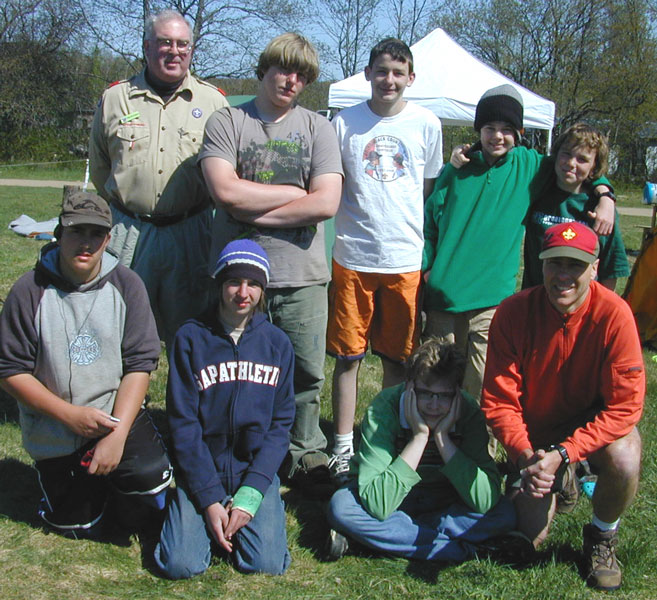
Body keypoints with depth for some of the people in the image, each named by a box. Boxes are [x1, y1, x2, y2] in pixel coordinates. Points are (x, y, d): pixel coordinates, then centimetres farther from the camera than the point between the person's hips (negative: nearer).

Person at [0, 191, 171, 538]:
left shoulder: (126, 285, -6)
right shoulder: (30, 291, -11)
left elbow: (139, 363, -10)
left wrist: (118, 433, -20)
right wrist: (70, 414, -20)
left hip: (117, 411, 1)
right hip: (53, 436, 0)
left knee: (150, 473, -24)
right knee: (78, 528, 4)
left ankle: (114, 478, 11)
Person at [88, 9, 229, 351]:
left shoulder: (213, 101, 6)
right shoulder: (114, 98, 9)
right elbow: (98, 168, 17)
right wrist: (125, 209, 12)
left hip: (191, 235, -1)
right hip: (127, 233, 1)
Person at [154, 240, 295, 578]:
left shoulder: (277, 343, 3)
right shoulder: (191, 338, -3)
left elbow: (280, 424, 1)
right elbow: (183, 423, -5)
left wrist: (251, 492, -12)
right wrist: (210, 498, -13)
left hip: (257, 468, 1)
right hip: (201, 470, -1)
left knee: (267, 563, -18)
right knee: (181, 564, -18)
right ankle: (210, 518, 12)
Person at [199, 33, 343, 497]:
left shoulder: (317, 127, 7)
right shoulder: (226, 122, 4)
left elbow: (326, 203, -7)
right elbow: (225, 191, -12)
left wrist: (256, 213, -9)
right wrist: (296, 192, -6)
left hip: (302, 273, 1)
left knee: (306, 373, 6)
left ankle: (305, 456, 24)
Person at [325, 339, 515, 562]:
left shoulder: (468, 412, -19)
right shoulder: (383, 410, -26)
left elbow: (484, 501, -28)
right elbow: (378, 505, -35)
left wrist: (442, 436, -32)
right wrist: (419, 436, -36)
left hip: (444, 502, 2)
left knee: (504, 513, -23)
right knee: (341, 506, -31)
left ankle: (393, 535, -18)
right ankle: (460, 549, -22)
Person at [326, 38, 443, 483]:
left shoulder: (427, 125, 6)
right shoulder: (345, 123, 3)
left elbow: (432, 191, 13)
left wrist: (431, 253, 10)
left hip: (407, 258, 1)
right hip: (353, 257, 0)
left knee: (397, 358, 9)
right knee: (348, 356, 4)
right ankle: (343, 446, 16)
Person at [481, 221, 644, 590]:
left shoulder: (614, 314, -24)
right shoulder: (513, 313, -21)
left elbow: (625, 404, -24)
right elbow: (499, 401, -16)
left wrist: (562, 454, -32)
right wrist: (525, 456, -32)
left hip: (595, 421, -1)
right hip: (536, 431, 1)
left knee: (624, 462, -34)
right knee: (531, 537, -6)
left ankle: (602, 537, -1)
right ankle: (562, 481, 28)